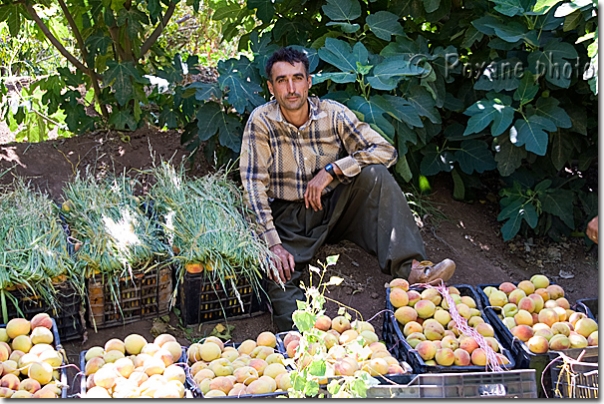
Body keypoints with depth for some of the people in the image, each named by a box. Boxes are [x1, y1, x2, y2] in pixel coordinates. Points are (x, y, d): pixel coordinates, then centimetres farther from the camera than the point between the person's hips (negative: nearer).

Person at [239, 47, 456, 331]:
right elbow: (253, 186, -16)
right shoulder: (261, 122, -10)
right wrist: (273, 243, -28)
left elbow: (386, 151, -11)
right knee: (277, 273, -31)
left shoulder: (332, 114, -5)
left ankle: (409, 267, -34)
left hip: (333, 208, 2)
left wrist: (331, 170, -21)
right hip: (287, 217, -2)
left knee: (374, 173, -24)